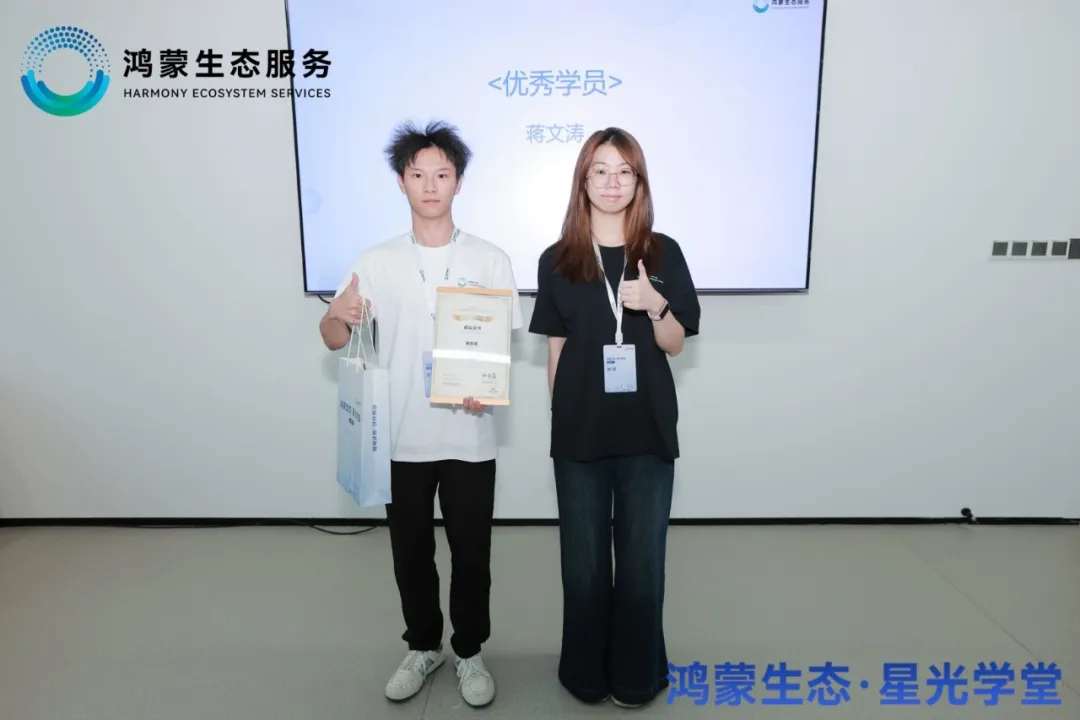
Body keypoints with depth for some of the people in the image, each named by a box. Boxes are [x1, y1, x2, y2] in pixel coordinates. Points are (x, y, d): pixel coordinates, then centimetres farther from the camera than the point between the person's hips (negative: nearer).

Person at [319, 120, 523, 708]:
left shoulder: (490, 261, -1)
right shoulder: (375, 262, 1)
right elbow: (333, 341, 1)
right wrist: (339, 316, -22)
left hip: (469, 439, -1)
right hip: (400, 439, 1)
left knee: (470, 553, 11)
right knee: (411, 551, 16)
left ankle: (469, 652, 33)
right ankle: (423, 646, 39)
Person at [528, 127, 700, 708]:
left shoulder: (663, 253, 2)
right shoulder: (557, 260, 2)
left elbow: (675, 345, 3)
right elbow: (556, 349, 4)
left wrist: (655, 306, -16)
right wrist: (559, 418, 3)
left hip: (647, 429, 0)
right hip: (579, 431, 0)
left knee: (642, 558, 10)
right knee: (583, 560, 12)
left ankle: (637, 676, 31)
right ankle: (586, 674, 32)